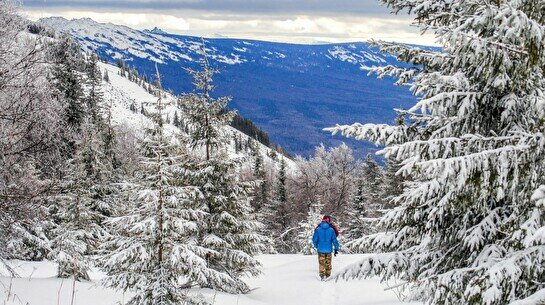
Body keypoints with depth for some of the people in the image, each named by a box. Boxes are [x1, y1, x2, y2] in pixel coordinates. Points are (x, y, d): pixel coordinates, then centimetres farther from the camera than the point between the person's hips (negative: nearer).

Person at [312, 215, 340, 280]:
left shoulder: (318, 229, -7)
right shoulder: (331, 230, -7)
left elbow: (314, 239, -2)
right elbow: (334, 240, -3)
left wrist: (316, 246, 17)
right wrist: (336, 249, 7)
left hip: (320, 249, 0)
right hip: (329, 249, 0)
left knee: (321, 263, 7)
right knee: (328, 263, 13)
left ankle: (322, 276, 2)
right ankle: (328, 276, 16)